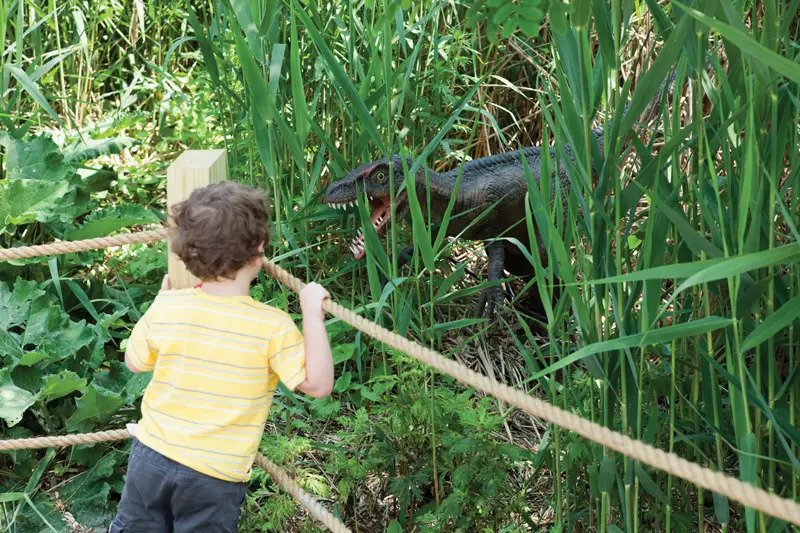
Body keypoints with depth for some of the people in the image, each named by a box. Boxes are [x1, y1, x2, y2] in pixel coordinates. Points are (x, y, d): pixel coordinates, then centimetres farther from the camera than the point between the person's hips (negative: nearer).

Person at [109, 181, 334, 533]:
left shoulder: (165, 309, -9)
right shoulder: (273, 326, -19)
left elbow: (134, 362, 7)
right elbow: (318, 384, -18)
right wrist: (312, 313, -14)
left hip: (152, 456, 3)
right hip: (216, 477, -3)